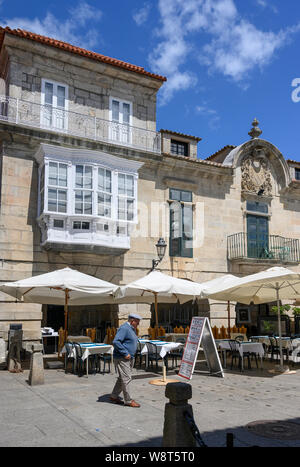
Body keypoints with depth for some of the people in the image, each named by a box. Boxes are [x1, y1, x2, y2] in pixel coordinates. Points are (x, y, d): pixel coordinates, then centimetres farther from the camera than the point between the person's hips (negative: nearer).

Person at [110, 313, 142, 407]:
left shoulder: (132, 329, 15)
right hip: (122, 358, -10)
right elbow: (115, 342, -26)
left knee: (122, 378, 15)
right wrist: (125, 353, -24)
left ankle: (114, 397, 25)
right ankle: (128, 401, 3)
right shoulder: (124, 328, -18)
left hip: (129, 358, 10)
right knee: (126, 378, -5)